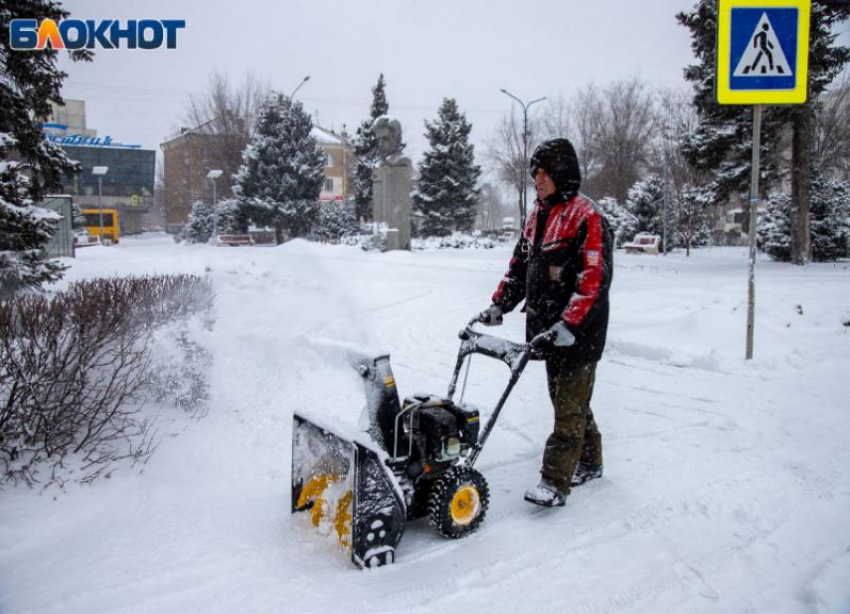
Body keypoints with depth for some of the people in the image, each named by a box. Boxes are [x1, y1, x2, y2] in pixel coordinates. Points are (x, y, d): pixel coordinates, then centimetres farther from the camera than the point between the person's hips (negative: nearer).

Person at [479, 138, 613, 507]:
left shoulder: (586, 217, -13)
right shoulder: (538, 215, 13)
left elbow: (594, 280, -20)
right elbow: (520, 265, 18)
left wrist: (568, 326, -26)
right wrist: (499, 306, 10)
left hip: (578, 333, -8)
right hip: (547, 331, 9)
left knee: (570, 405, -3)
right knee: (567, 399, 18)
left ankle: (555, 483, 1)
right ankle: (589, 463, 34)